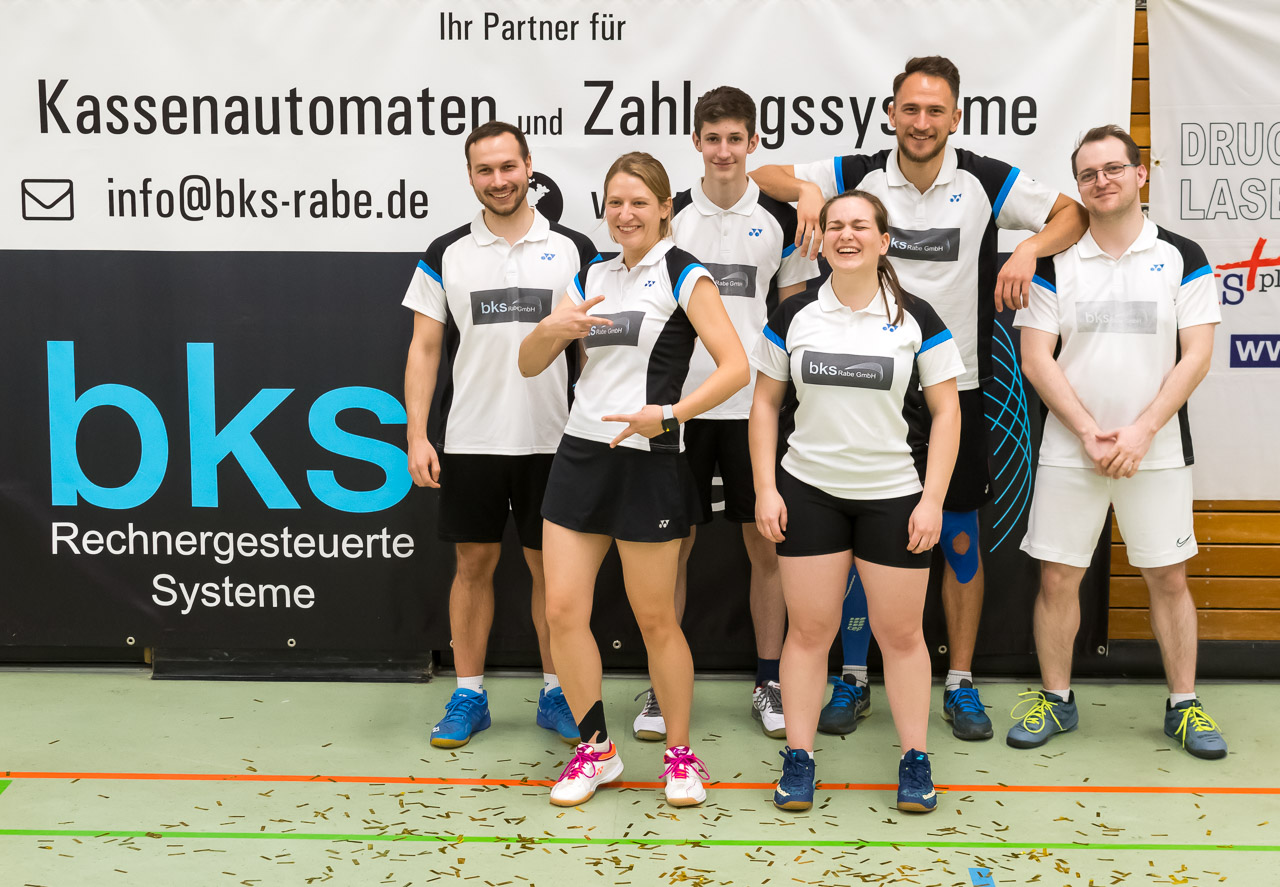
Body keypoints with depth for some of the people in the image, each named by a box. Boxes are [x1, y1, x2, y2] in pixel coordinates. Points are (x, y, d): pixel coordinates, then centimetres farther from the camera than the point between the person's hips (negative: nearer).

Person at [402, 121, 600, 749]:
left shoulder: (573, 250, 4)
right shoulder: (446, 255, 4)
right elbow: (424, 349, 4)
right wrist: (417, 437, -5)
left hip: (551, 439, 0)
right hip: (468, 439, 0)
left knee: (551, 567, 6)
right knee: (473, 564, 6)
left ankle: (555, 696, 19)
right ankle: (469, 696, 18)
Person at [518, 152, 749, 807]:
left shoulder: (682, 275, -3)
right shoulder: (592, 277, 14)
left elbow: (735, 366, -12)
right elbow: (529, 364, 14)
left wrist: (667, 413, -21)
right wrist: (552, 329, -7)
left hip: (647, 461, -5)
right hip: (580, 453, 6)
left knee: (655, 618, 2)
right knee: (563, 609, 1)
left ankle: (680, 754, 20)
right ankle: (595, 749, 18)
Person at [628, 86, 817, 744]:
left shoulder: (780, 219, 4)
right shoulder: (669, 216, 4)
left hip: (757, 406, 0)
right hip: (680, 405, 0)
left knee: (766, 545, 5)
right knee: (672, 544, 4)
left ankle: (769, 682, 19)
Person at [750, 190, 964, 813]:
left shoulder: (916, 318, -1)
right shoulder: (793, 315, 3)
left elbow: (945, 411, 0)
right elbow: (765, 401, 7)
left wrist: (932, 500, -7)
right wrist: (765, 489, -1)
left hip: (894, 496, -1)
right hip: (809, 493, 1)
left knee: (900, 632, 5)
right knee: (808, 628, 3)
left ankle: (915, 761, 18)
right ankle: (798, 761, 14)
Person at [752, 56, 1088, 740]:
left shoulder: (985, 181, -2)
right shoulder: (858, 175, -1)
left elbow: (1072, 214, 3)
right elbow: (761, 176, 3)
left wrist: (1030, 249, -16)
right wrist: (806, 191, -18)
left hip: (954, 387, 0)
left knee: (959, 539, 7)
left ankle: (960, 685, 21)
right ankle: (853, 680, 20)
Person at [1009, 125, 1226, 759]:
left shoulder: (1182, 258, 2)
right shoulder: (1055, 263, 2)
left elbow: (1196, 355, -4)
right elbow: (1036, 358, -3)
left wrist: (1141, 431, -13)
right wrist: (1089, 433, -11)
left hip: (1157, 450, 0)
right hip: (1068, 451, 0)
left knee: (1169, 578, 6)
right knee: (1058, 579, 3)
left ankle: (1184, 706, 20)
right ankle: (1056, 700, 19)